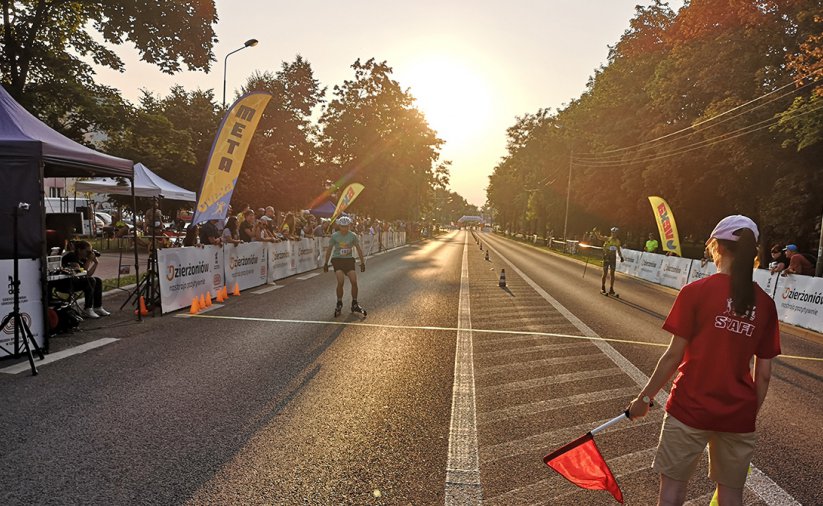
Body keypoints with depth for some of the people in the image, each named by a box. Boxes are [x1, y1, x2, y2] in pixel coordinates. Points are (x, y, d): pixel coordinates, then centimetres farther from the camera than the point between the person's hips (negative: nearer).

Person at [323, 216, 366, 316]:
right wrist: (326, 263, 8)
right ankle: (339, 304, 0)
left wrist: (362, 262, 0)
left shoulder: (353, 236, -2)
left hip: (349, 259, 2)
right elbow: (329, 249, 5)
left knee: (354, 282, -10)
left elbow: (358, 249, 3)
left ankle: (354, 305, 8)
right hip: (337, 259, -2)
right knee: (341, 282, -19)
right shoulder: (334, 236, -4)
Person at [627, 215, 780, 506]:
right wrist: (751, 413, 18)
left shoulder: (695, 292, -12)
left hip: (691, 408, -4)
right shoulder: (765, 304, 0)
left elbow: (674, 356, -12)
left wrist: (645, 398, -1)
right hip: (739, 415, 4)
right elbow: (763, 373, 4)